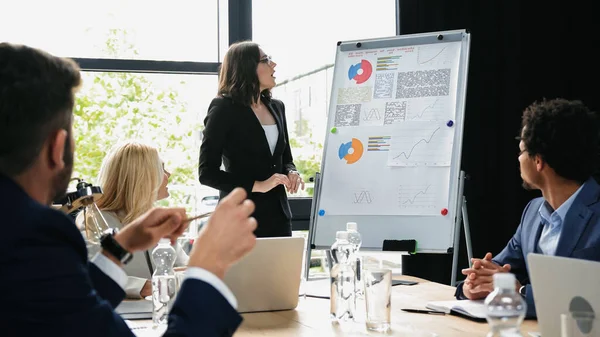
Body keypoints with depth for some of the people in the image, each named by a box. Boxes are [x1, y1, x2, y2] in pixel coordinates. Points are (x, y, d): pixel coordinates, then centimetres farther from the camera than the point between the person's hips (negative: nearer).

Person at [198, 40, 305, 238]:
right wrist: (258, 186, -18)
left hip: (278, 215, 6)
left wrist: (291, 173, -2)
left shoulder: (276, 107, 13)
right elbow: (207, 172, -12)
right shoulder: (223, 109, -7)